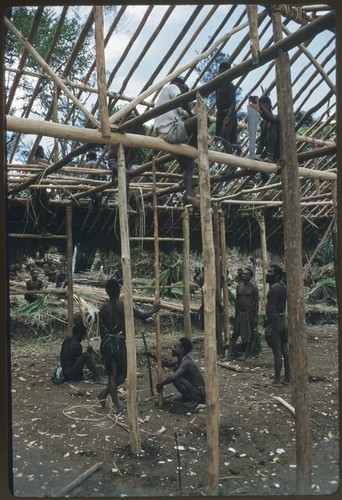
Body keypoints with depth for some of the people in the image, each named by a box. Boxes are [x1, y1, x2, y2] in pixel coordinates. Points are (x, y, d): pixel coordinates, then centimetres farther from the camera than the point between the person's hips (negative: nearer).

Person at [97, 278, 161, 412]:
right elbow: (143, 315, -8)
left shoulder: (103, 308, 3)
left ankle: (116, 403, 13)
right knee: (124, 372, 11)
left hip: (107, 342, 5)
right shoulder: (123, 305, -11)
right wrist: (154, 309, 9)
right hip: (119, 342, -5)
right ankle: (105, 394, 5)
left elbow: (101, 330, 7)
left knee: (112, 374, 11)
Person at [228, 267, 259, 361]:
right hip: (240, 313, 4)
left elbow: (256, 302, -5)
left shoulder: (253, 288, -5)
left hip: (250, 313, -4)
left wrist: (255, 317, -10)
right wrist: (236, 314, 11)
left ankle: (249, 355, 15)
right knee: (235, 334, 3)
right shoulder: (239, 287, 8)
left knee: (251, 335, 4)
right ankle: (230, 354, 7)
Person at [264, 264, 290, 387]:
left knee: (277, 352, -4)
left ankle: (277, 380, 2)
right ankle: (287, 378, 18)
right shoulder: (283, 287, 14)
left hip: (275, 320, -10)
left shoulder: (274, 288, -16)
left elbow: (271, 308, -20)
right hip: (283, 319, 10)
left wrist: (268, 324, -19)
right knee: (284, 350, 12)